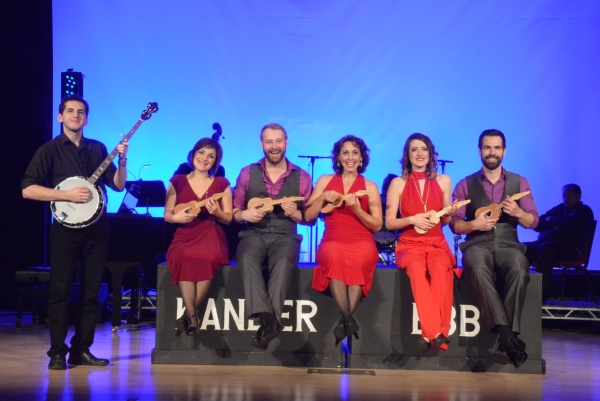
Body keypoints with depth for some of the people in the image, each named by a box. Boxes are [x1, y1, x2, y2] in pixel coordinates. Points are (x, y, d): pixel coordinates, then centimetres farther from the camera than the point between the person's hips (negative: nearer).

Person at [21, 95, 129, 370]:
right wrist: (67, 195, -16)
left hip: (96, 227, 4)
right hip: (65, 227, -4)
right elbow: (27, 189, -8)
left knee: (91, 292, 5)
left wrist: (122, 160, -6)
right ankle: (57, 353, 1)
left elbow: (118, 185, 11)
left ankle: (81, 350, 12)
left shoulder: (97, 149, 12)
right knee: (60, 290, -4)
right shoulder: (50, 150, 1)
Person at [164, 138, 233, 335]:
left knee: (209, 258, -36)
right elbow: (167, 215, 9)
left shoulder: (221, 184, 10)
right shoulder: (177, 182, 11)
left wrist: (217, 212, -14)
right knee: (184, 257, -36)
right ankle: (192, 315, -31)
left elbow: (228, 219, 7)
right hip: (184, 236, 0)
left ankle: (188, 314, -23)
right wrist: (176, 217, -13)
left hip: (211, 236, 0)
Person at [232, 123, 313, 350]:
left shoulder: (302, 177, 10)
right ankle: (268, 318, -47)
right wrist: (245, 214, -9)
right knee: (247, 258, -35)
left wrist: (295, 213, -9)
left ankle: (269, 320, -43)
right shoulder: (247, 173, 11)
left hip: (284, 236, -1)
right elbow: (234, 213, 14)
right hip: (254, 234, 1)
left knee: (283, 262, -37)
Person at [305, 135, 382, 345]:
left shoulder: (370, 186, 10)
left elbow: (377, 225, 6)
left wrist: (356, 208, -9)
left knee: (359, 261, -37)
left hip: (362, 242, 0)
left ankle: (344, 320, -31)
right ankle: (348, 319, -36)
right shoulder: (325, 180, 13)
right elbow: (308, 216, 11)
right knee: (334, 258, -37)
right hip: (333, 241, 0)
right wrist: (322, 198, -6)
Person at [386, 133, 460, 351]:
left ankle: (431, 333, -34)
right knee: (417, 269, -37)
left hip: (437, 243, 1)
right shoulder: (398, 183, 4)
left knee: (440, 268, -35)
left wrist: (449, 214, -7)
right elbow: (389, 223, 4)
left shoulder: (443, 181, 9)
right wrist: (412, 220, -13)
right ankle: (436, 332, -39)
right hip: (409, 245, -1)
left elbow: (445, 221, 15)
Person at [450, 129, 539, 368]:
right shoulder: (466, 185, 11)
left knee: (519, 271, -36)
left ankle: (505, 341, -34)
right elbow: (454, 224, 7)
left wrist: (517, 212, -13)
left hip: (508, 244, 1)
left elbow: (533, 222, 9)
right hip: (477, 245, -1)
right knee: (479, 270, -38)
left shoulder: (520, 182, 13)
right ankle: (507, 334, -41)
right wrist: (474, 224, -13)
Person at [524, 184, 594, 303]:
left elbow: (566, 224, -13)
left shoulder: (584, 211, 7)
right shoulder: (558, 209, 25)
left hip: (569, 249, -6)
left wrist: (551, 220, 6)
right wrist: (556, 224, 1)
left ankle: (541, 296, -40)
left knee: (546, 247, -37)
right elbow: (537, 224, 17)